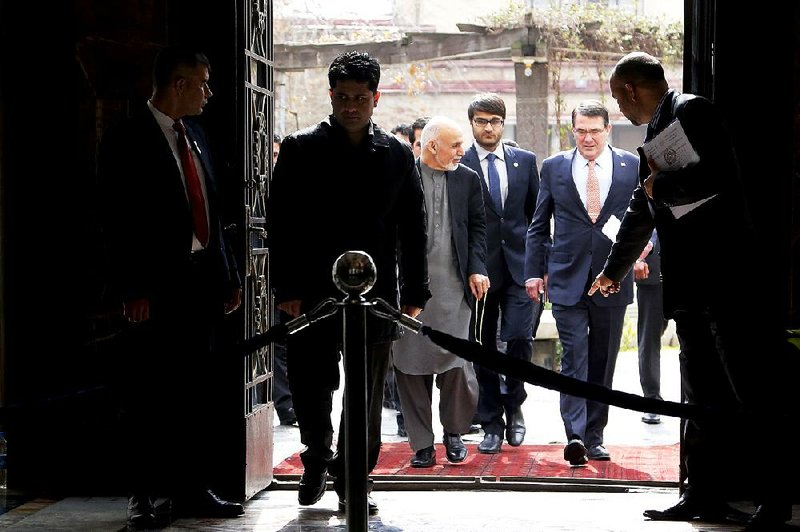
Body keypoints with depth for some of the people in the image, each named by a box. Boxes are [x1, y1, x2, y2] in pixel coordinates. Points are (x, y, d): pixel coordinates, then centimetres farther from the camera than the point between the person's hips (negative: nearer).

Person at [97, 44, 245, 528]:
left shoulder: (194, 135, 16)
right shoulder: (128, 140, -6)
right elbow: (119, 222, -11)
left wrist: (228, 275, 14)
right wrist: (132, 289, -17)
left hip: (202, 280, 7)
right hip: (159, 285, -7)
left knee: (199, 390, 9)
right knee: (151, 394, -1)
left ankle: (192, 489, 17)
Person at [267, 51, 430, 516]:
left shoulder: (397, 155, 8)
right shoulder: (300, 149, 3)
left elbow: (413, 229, 10)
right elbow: (281, 224, 0)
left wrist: (415, 295, 4)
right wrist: (287, 289, -7)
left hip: (375, 297, 2)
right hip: (312, 295, -1)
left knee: (367, 398, 6)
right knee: (311, 390, 2)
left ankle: (352, 481, 20)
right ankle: (317, 463, 29)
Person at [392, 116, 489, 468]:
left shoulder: (468, 180, 11)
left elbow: (477, 227, 14)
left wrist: (477, 269, 1)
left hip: (452, 285, 1)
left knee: (456, 362, -7)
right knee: (411, 364, 2)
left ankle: (454, 432, 16)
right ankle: (422, 443, 12)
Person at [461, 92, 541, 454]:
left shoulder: (525, 161, 9)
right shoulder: (458, 165, 1)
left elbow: (537, 216, 13)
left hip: (520, 265, 1)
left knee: (519, 337, -10)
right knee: (483, 349, 4)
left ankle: (513, 404, 15)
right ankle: (491, 423, 15)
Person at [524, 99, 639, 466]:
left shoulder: (633, 167, 5)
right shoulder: (553, 167, 6)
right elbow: (539, 226, 10)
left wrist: (642, 246, -11)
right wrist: (534, 271, 4)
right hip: (567, 279, -1)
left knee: (602, 363, 8)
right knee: (574, 357, -11)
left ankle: (594, 437, 18)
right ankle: (575, 436, -17)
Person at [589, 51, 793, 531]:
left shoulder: (691, 111, -7)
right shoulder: (658, 130, 20)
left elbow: (716, 177, -25)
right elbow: (641, 212, 32)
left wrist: (658, 185, -9)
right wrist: (615, 270, 42)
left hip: (725, 279, -10)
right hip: (691, 285, 10)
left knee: (753, 392, -4)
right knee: (703, 398, 11)